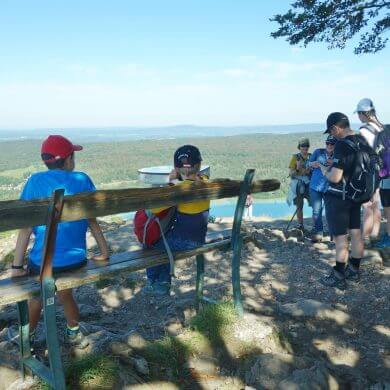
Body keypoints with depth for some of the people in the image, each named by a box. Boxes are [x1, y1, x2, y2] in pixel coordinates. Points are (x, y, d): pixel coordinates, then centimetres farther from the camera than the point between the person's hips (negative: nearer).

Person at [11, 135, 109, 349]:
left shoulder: (36, 181, -10)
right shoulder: (82, 180, -4)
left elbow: (26, 227, -12)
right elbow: (92, 220, 2)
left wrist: (17, 266, -8)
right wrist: (104, 251, 12)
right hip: (75, 259, 2)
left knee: (36, 299, 23)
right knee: (65, 294, 28)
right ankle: (74, 333, 43)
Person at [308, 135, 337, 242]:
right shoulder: (318, 152, 5)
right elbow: (308, 164, 8)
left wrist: (334, 164, -20)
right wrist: (312, 164, -15)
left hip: (329, 188, 0)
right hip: (315, 186, 0)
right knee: (316, 211, 1)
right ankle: (318, 233, 11)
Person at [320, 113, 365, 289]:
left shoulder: (342, 145, -22)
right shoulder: (363, 141, 4)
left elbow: (335, 177, -25)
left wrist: (324, 169, -7)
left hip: (338, 198, -8)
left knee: (340, 238, 0)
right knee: (356, 233, 15)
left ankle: (338, 277, 10)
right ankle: (354, 271, 28)